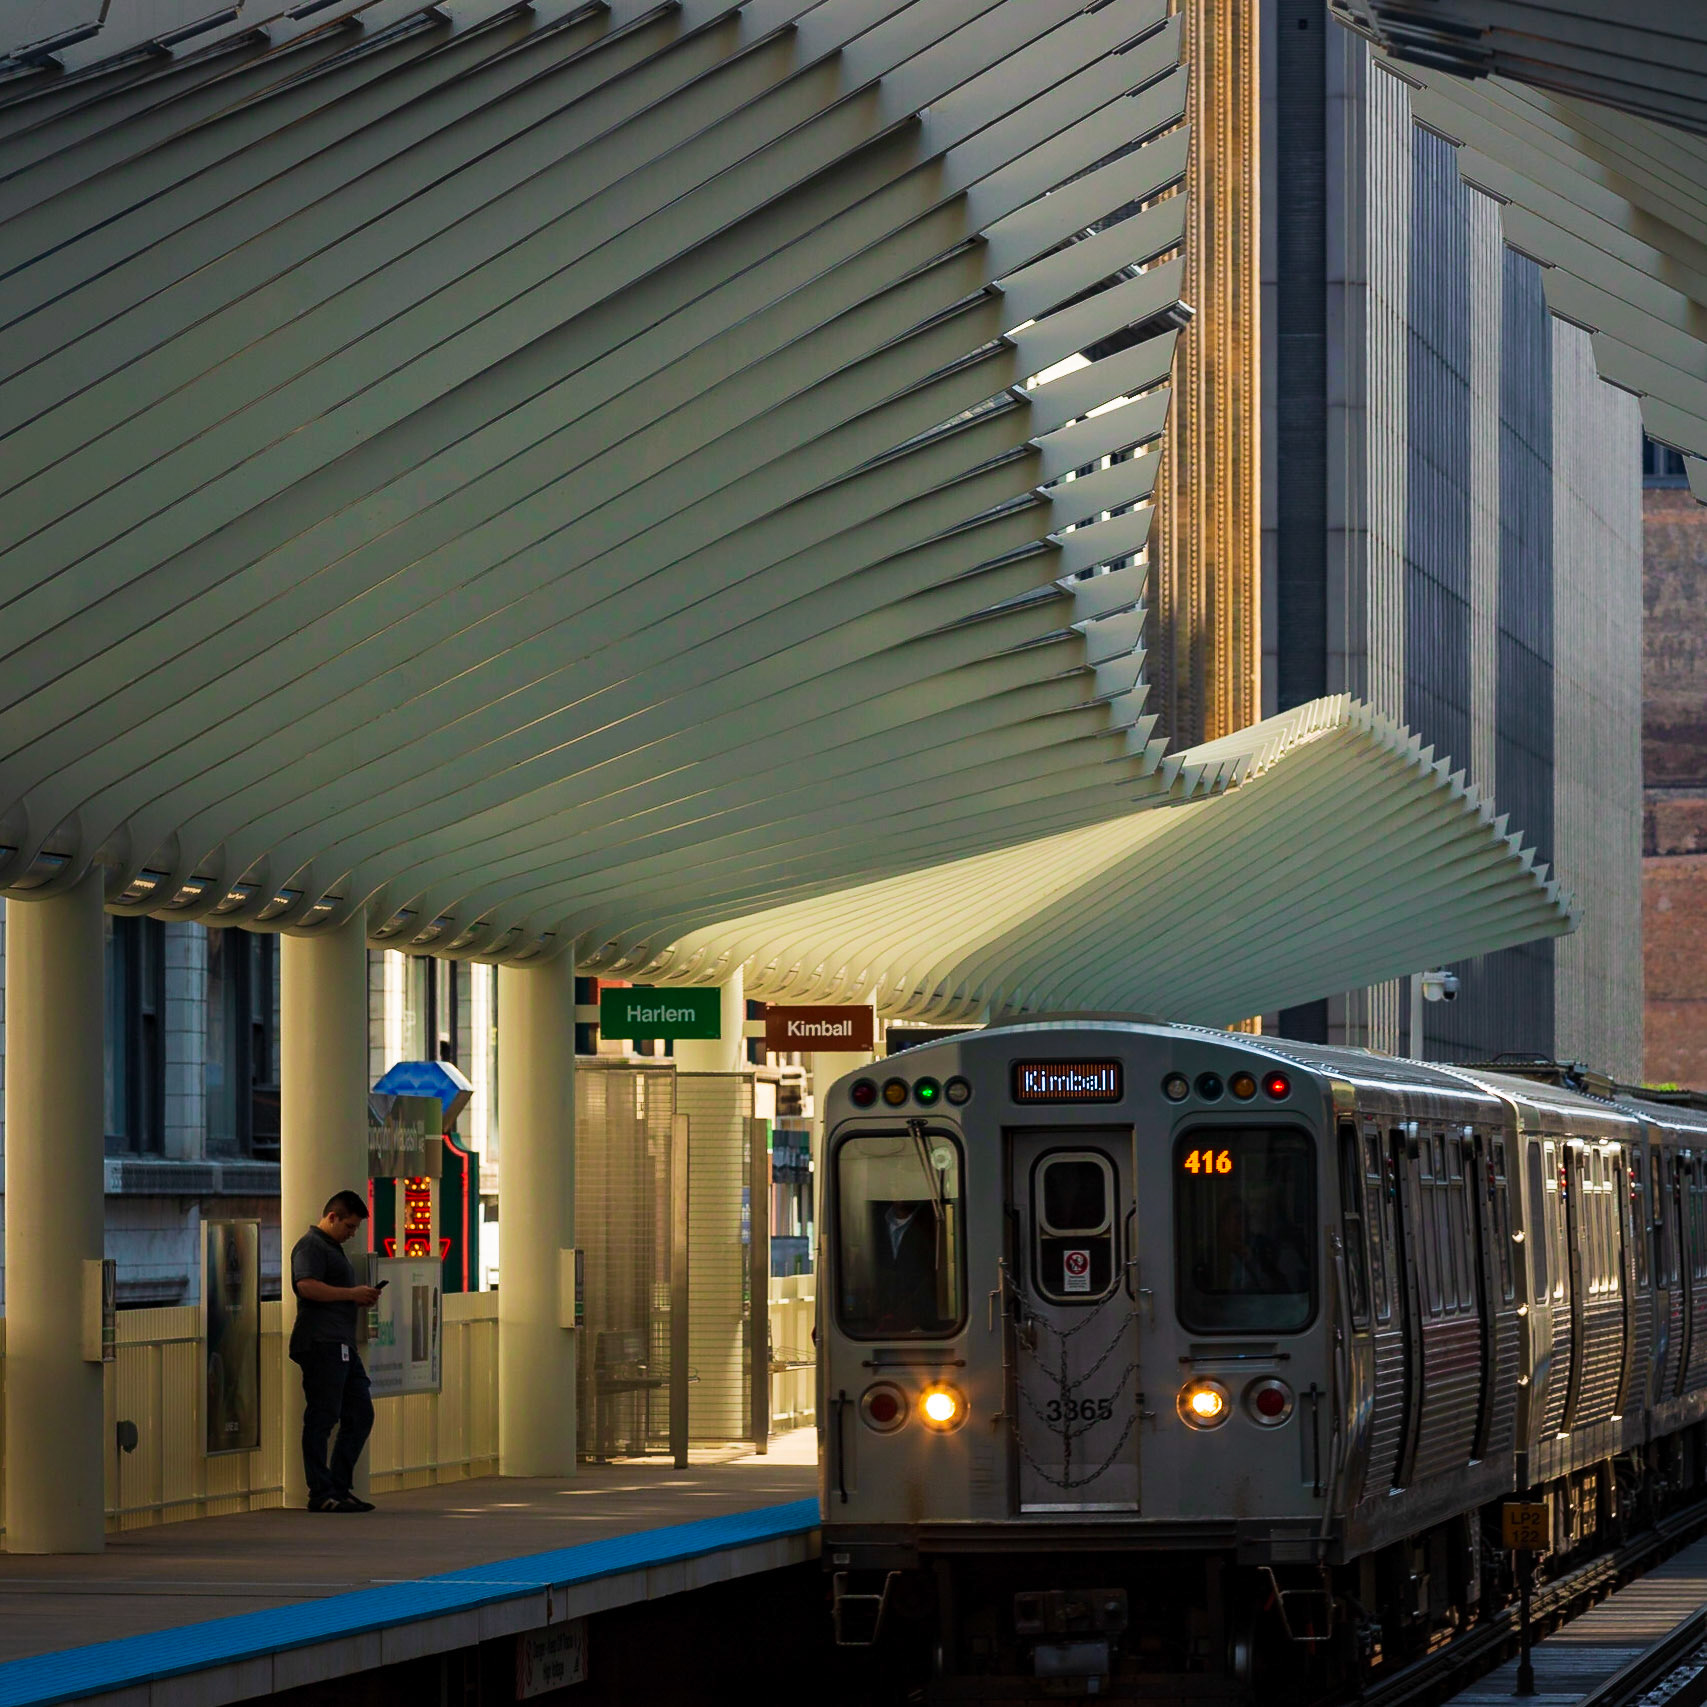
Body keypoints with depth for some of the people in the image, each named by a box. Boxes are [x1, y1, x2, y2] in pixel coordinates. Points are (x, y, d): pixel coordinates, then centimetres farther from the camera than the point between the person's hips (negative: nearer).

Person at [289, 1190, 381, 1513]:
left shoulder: (333, 1248, 26)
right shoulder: (310, 1246, -6)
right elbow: (307, 1286, -22)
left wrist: (360, 1299, 16)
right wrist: (352, 1294, -15)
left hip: (341, 1346, 11)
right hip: (321, 1342, -11)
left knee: (360, 1414, 8)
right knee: (322, 1417, -7)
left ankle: (339, 1489, 12)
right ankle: (321, 1494, -6)